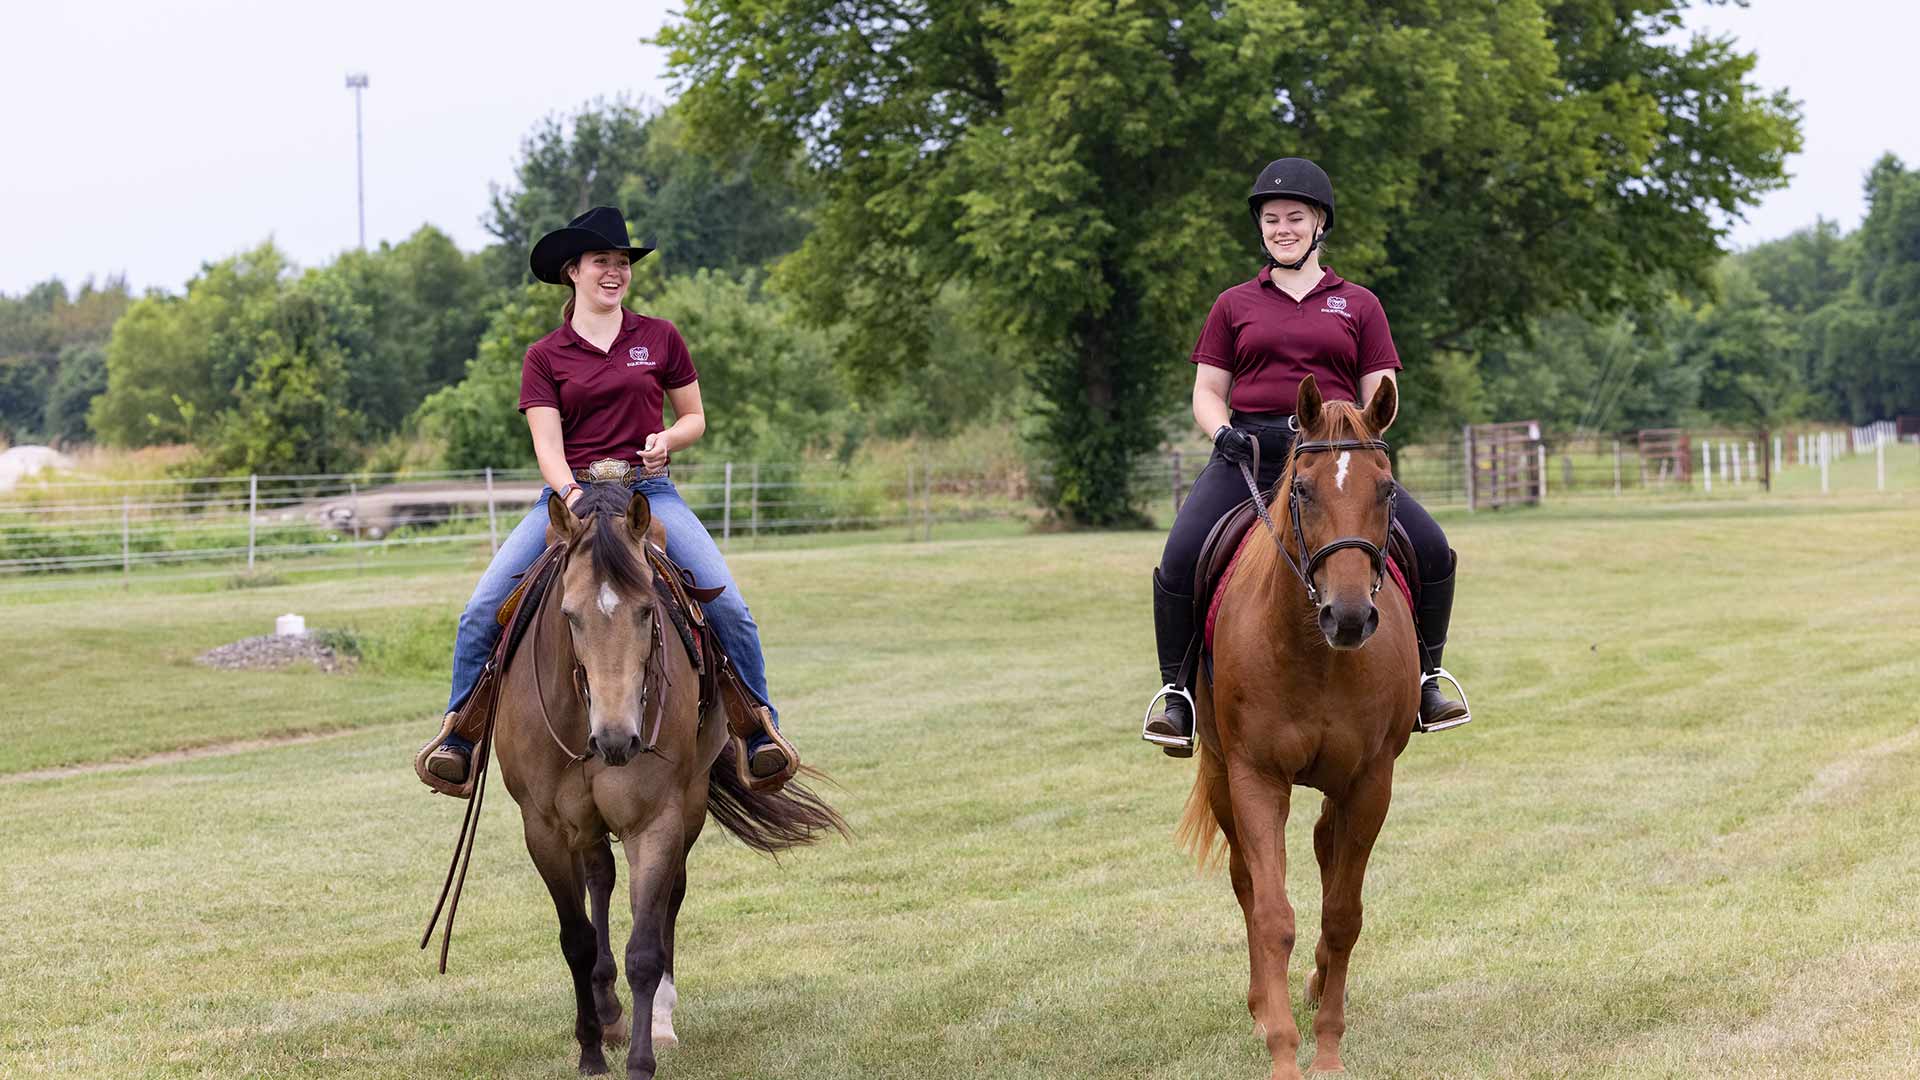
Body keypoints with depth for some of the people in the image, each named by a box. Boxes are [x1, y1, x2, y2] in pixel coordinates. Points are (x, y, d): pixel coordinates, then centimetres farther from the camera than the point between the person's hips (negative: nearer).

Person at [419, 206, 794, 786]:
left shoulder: (660, 339, 7)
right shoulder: (545, 357, 5)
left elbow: (695, 418, 15)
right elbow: (547, 445, -4)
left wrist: (667, 439, -9)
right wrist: (573, 496, -24)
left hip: (649, 489, 0)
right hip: (568, 492, 0)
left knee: (729, 607, -20)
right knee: (481, 611, -16)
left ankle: (759, 730, -3)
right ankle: (459, 733, -1)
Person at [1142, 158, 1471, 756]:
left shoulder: (1358, 306, 14)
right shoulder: (1235, 305, 14)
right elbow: (1207, 392, 14)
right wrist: (1224, 432, -8)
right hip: (1249, 454, 0)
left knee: (1432, 550, -17)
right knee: (1179, 560, -24)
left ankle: (1424, 681, 2)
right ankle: (1176, 692, -8)